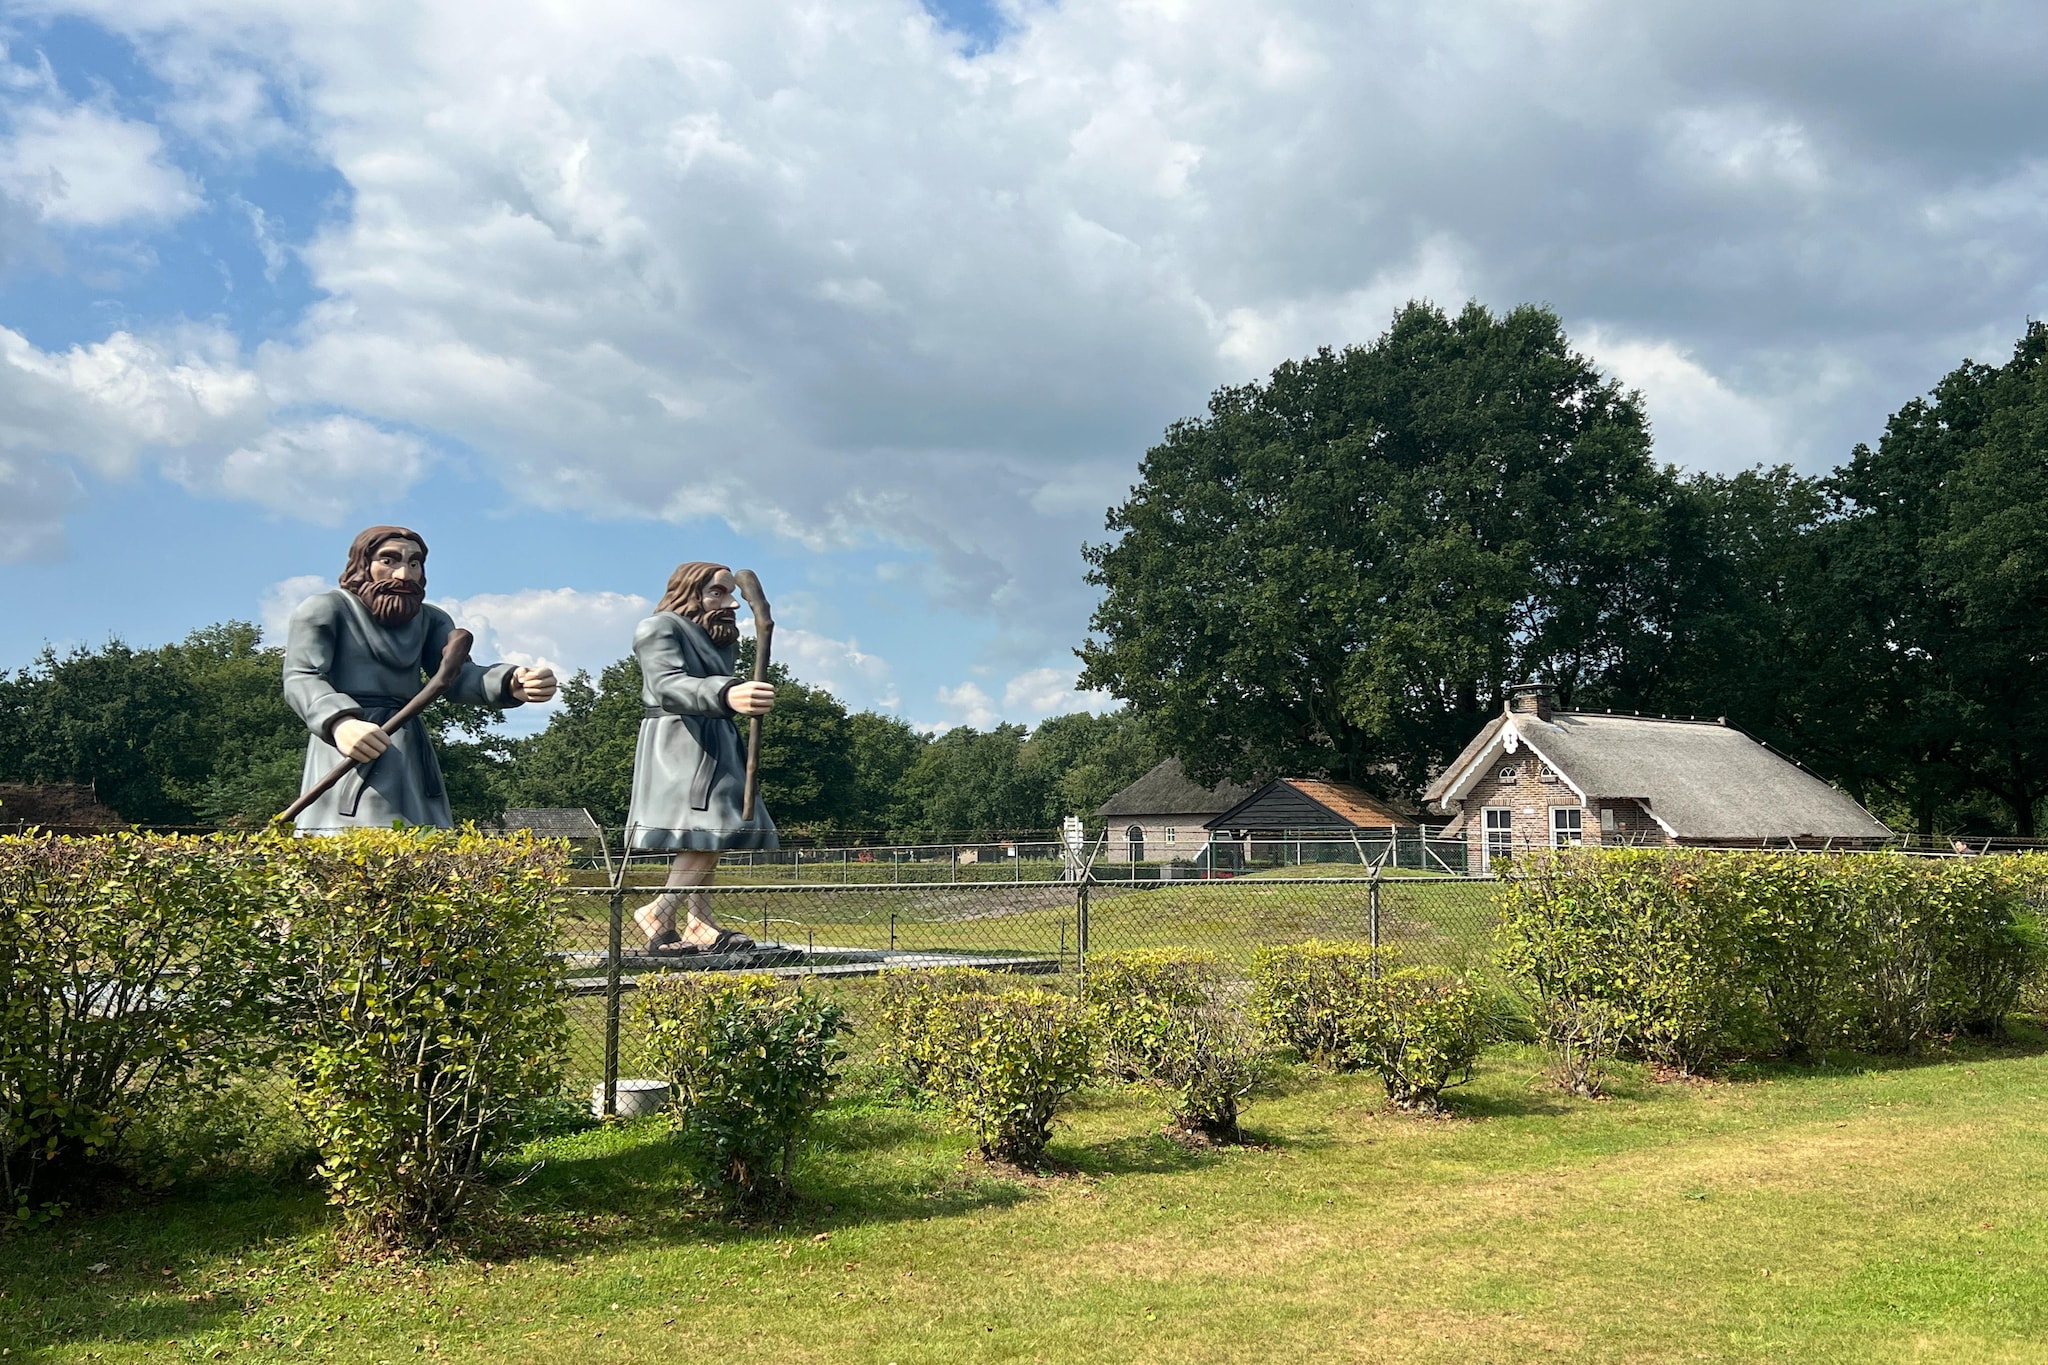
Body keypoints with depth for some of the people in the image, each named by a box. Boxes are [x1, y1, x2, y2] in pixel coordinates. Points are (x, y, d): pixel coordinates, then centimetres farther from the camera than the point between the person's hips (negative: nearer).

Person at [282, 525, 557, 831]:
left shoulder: (430, 619, 18)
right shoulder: (324, 609, 3)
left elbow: (457, 674, 2)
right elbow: (301, 678, -11)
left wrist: (512, 684, -22)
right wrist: (340, 722, -34)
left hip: (410, 762, 5)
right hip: (347, 754, -5)